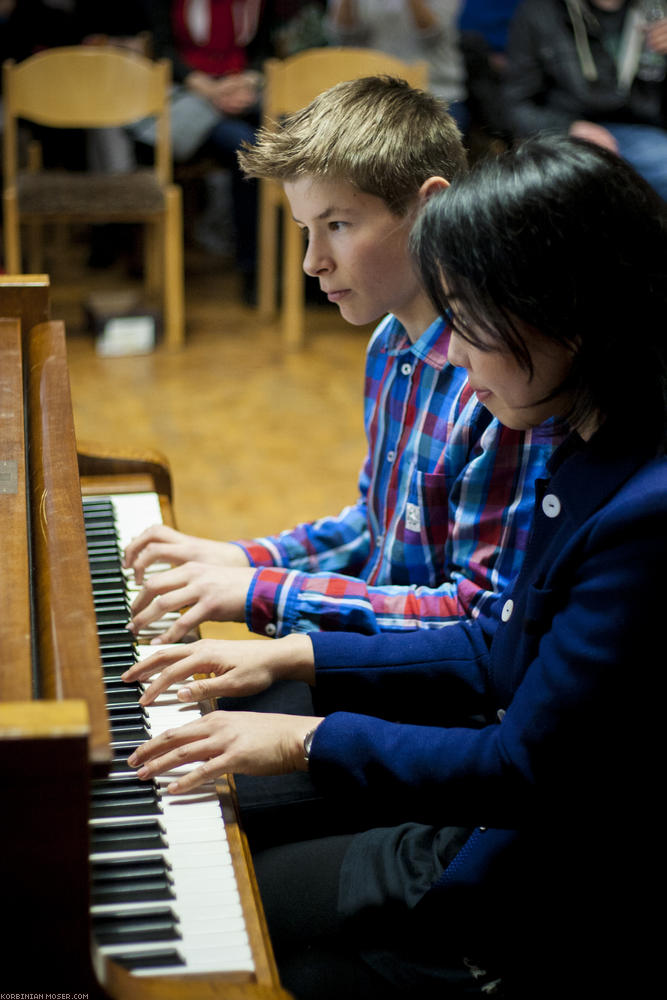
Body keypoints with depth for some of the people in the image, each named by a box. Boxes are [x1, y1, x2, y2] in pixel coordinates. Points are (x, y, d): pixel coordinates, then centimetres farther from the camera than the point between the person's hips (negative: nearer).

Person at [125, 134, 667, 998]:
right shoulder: (588, 458, 1)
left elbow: (523, 771, -25)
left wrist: (312, 741, -16)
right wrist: (295, 658, 8)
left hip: (560, 926, -8)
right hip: (494, 835, 8)